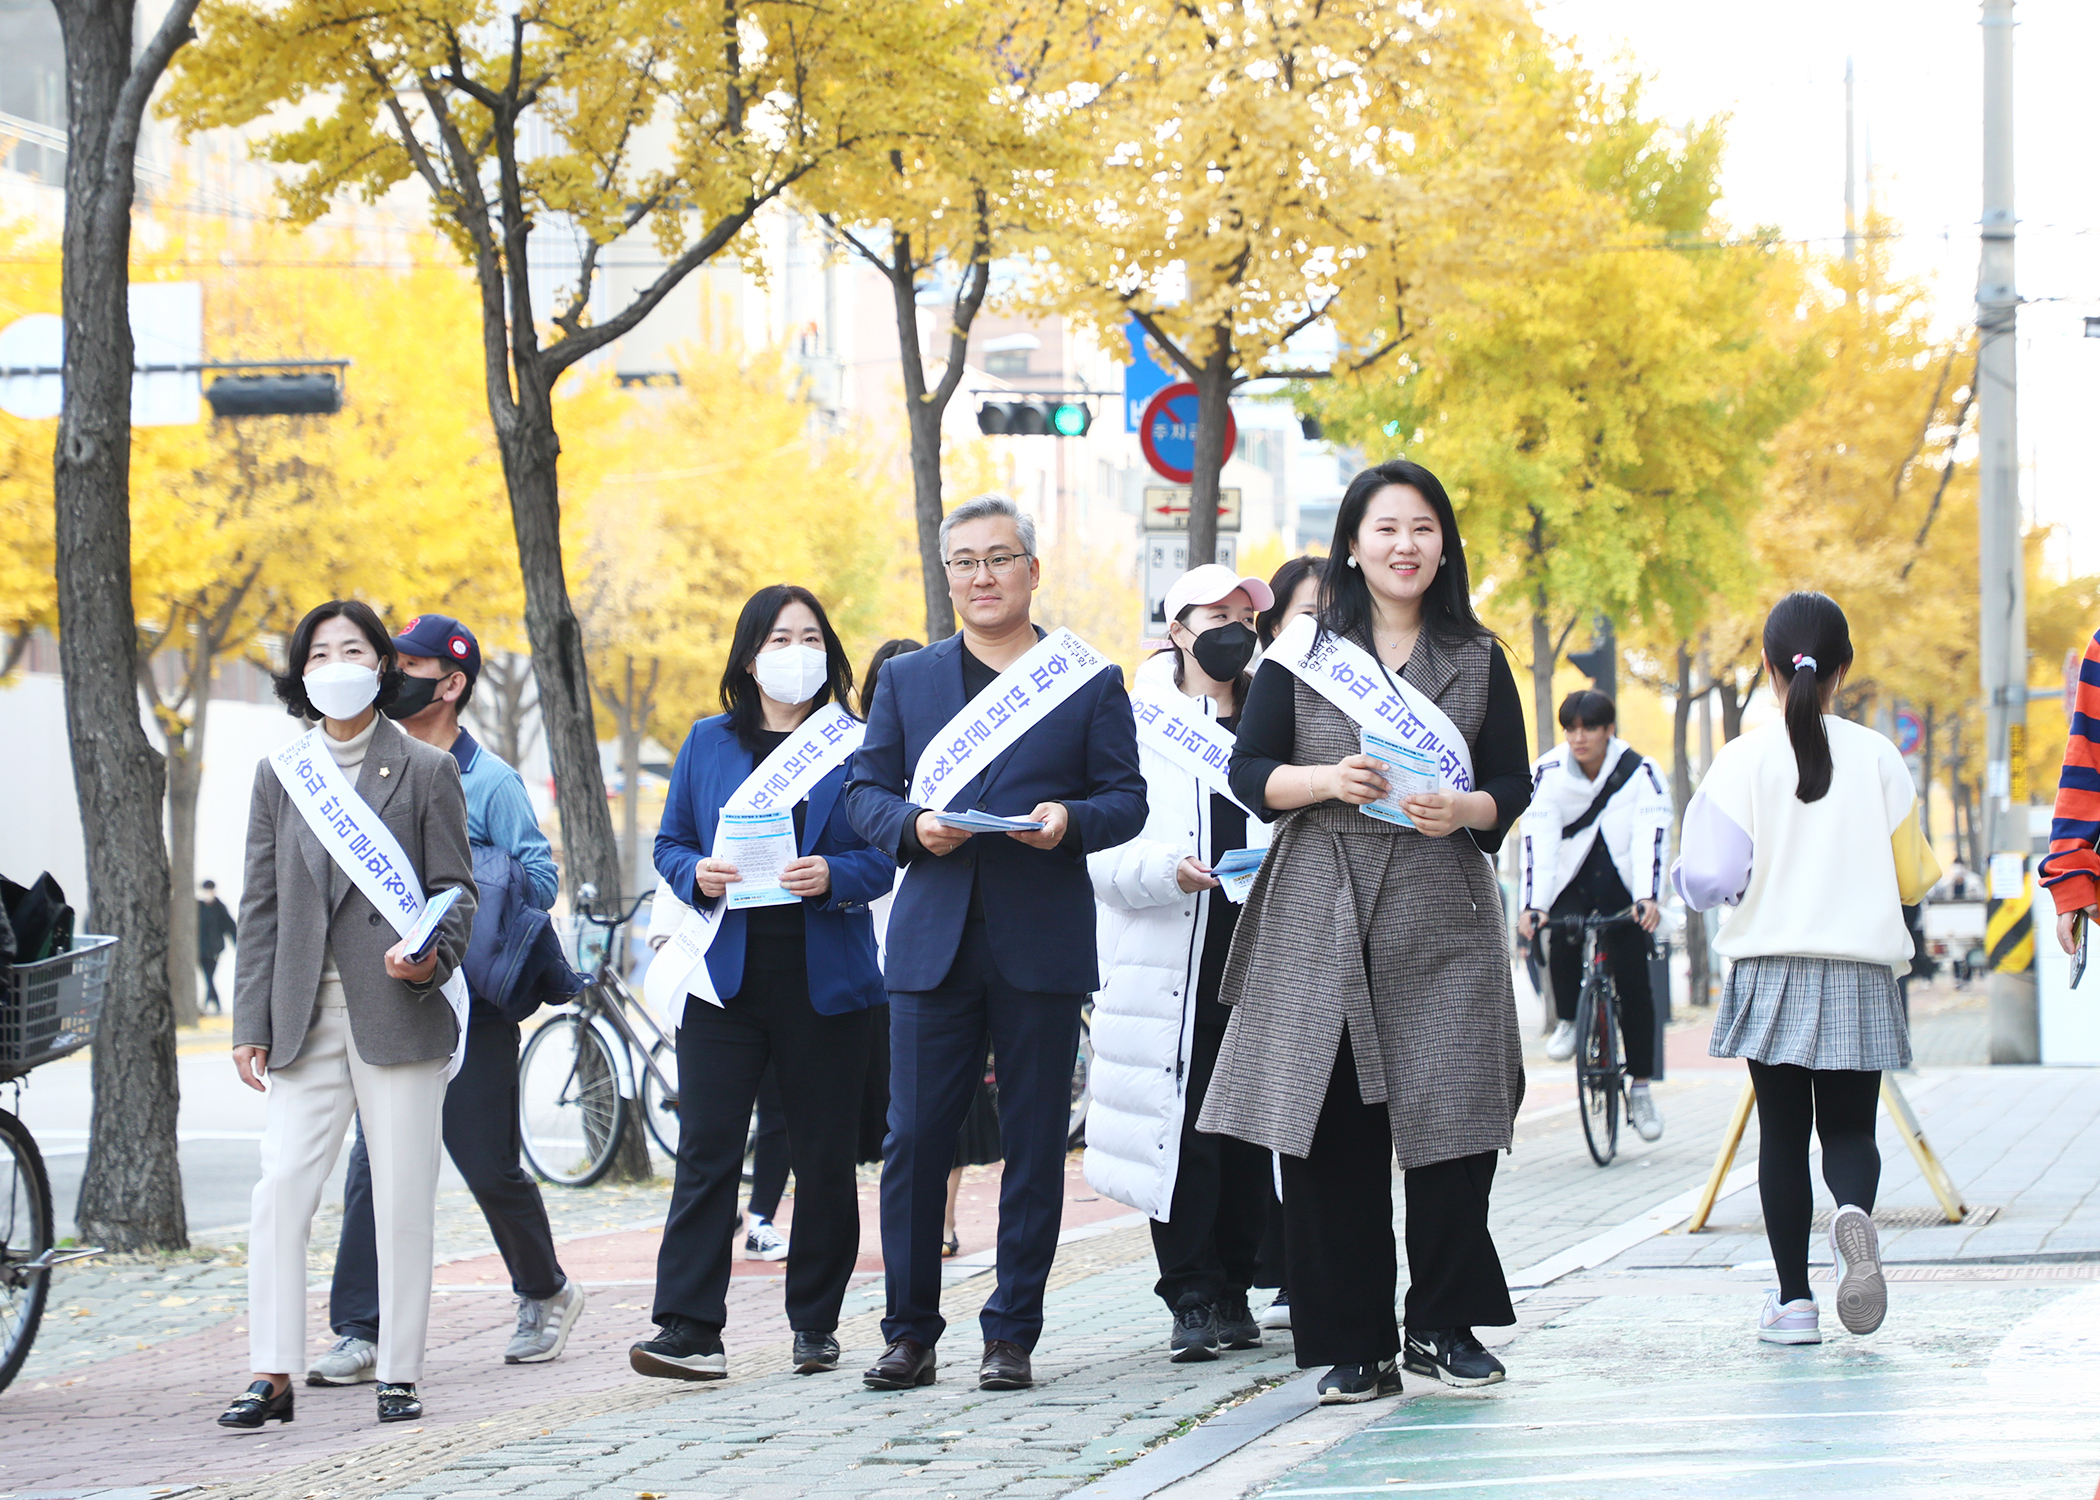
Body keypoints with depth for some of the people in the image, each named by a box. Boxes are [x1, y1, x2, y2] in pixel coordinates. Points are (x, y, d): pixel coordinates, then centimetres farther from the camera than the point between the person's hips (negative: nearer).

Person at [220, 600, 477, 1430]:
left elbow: (456, 888, 4)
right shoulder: (279, 776, 12)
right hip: (306, 1018, 2)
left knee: (402, 1201, 1)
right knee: (278, 1194, -7)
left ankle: (399, 1375, 8)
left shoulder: (427, 771, 5)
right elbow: (261, 904, 11)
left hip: (397, 1013, -2)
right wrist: (251, 1025, 6)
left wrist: (432, 956, -17)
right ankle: (272, 1375, -5)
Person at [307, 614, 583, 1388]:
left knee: (491, 1166, 4)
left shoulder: (489, 780, -5)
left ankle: (545, 1293, 28)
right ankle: (361, 1332, -5)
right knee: (373, 1164, -6)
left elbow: (539, 878, -8)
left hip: (471, 1004, -4)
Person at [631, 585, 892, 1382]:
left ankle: (816, 1323, 17)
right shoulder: (709, 744, 10)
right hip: (726, 972, 1)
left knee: (824, 1157, 5)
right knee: (706, 1150, -7)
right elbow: (670, 844, 12)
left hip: (825, 977, -1)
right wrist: (698, 874, -9)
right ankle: (689, 1330, -9)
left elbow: (882, 858, 1)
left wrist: (832, 877, -19)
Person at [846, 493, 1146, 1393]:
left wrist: (1071, 820, -16)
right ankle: (910, 1333, 7)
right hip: (932, 942, 1)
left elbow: (1127, 799, 5)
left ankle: (1011, 1336, 9)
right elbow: (865, 789, 11)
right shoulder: (906, 680, 13)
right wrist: (911, 826, -10)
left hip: (1042, 944, -1)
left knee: (1034, 1145, 2)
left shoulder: (1091, 682, 8)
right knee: (914, 1140, -2)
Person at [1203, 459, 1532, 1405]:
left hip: (1443, 917, 1)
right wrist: (1325, 780, -13)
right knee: (1331, 1128, -4)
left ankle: (1442, 1325, 10)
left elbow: (1513, 784, 9)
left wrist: (1462, 810, -12)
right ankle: (1352, 1344, 3)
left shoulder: (1477, 660, 11)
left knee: (1451, 1121, -5)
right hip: (1322, 912, -1)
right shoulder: (1302, 654, 8)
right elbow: (1249, 774, 5)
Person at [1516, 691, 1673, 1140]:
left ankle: (1641, 1087, 2)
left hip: (1620, 887, 0)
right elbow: (1538, 839, -19)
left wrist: (1647, 898, -37)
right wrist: (1532, 905, -31)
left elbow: (1650, 837, -22)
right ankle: (1568, 1021, -3)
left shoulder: (1640, 773, -13)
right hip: (1572, 881, 0)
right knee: (1563, 940, -30)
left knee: (1634, 981, -8)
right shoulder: (1548, 772, -11)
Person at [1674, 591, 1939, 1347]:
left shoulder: (1745, 759, -6)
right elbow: (1913, 878, 4)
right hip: (1861, 972, 1)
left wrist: (1687, 878, 13)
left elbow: (1710, 879, -10)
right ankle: (1854, 1211, -24)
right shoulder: (1877, 758, -1)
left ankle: (1794, 1299, 5)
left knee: (1783, 1131, 7)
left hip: (1770, 971, -1)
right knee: (1850, 1127, 10)